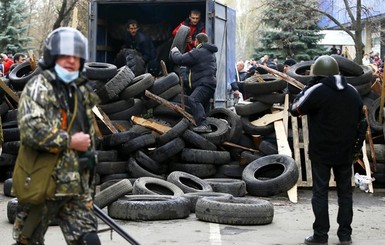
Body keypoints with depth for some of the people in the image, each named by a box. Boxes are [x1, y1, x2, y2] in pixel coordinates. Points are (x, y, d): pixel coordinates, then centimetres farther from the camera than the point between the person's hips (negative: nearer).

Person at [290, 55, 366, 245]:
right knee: (345, 191, 11)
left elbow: (295, 110, -5)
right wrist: (356, 144, 19)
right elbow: (361, 121, 12)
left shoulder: (316, 90, -14)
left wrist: (307, 88, 4)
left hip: (322, 151, -5)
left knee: (320, 192, 1)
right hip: (345, 151, 5)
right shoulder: (352, 92, 7)